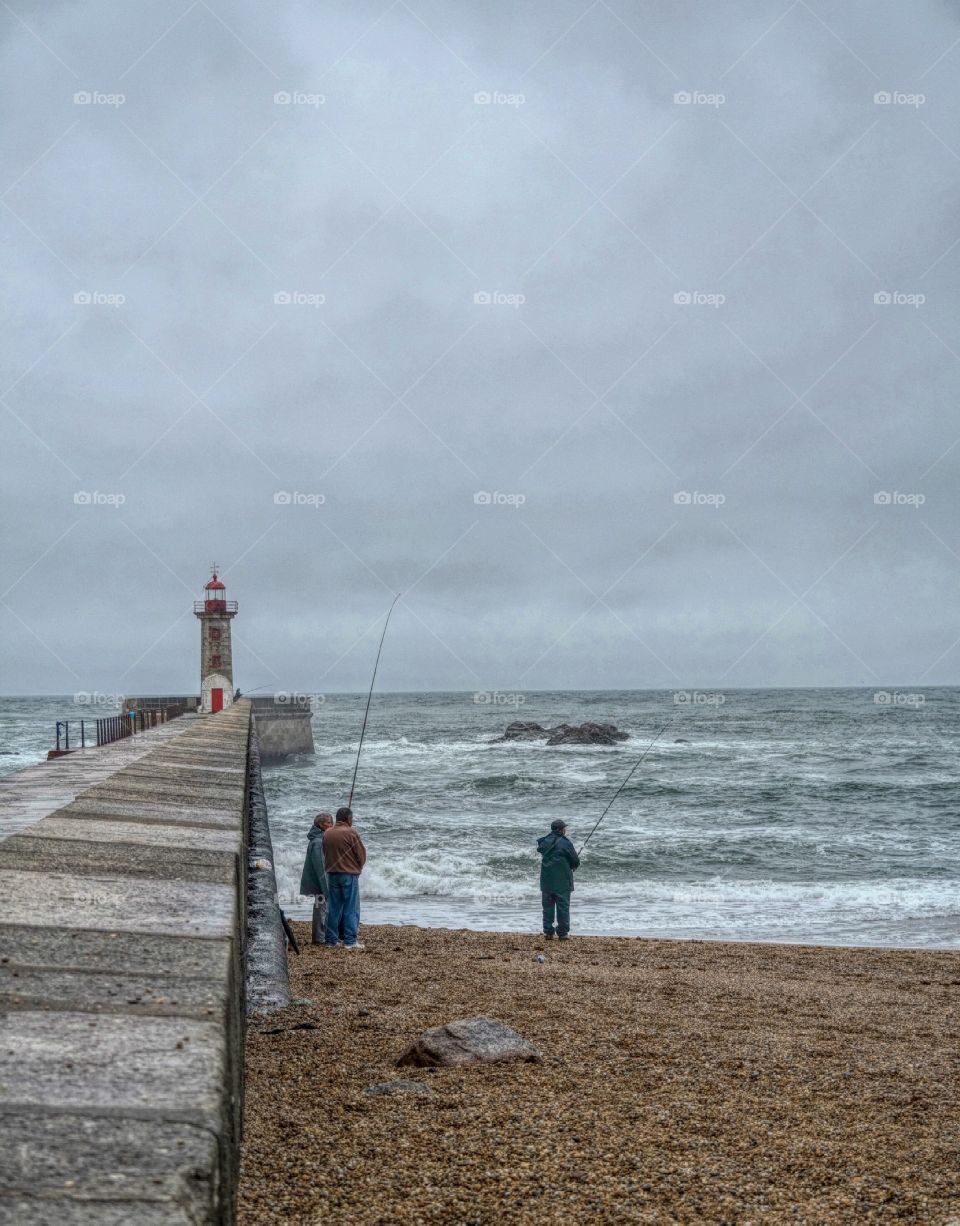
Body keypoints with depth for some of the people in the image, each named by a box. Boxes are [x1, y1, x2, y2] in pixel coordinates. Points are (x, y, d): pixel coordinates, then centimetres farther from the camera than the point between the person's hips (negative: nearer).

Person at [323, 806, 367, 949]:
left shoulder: (327, 834, 4)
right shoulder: (351, 833, -12)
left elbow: (325, 854, 9)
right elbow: (362, 855, -6)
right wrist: (358, 868, 12)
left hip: (332, 874, 5)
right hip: (349, 874, -5)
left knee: (333, 908, 11)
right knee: (351, 909, -1)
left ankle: (331, 939, 13)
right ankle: (350, 941, -4)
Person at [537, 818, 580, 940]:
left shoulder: (544, 842, 4)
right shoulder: (565, 842, -12)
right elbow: (576, 861, -8)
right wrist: (573, 867, 17)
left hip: (546, 880, 5)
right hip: (562, 880, -5)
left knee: (548, 906, 10)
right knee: (563, 906, 2)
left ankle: (548, 932, 10)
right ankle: (563, 933, 3)